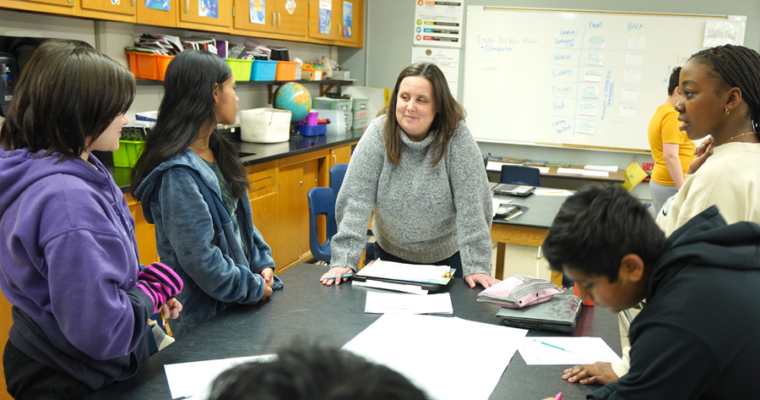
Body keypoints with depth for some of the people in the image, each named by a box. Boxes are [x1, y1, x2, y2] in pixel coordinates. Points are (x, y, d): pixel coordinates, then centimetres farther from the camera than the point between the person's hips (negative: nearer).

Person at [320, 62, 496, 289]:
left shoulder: (456, 137, -18)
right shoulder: (378, 134, -14)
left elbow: (471, 207, -20)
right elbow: (356, 200, -18)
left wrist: (476, 267, -24)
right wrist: (344, 260, -25)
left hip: (447, 257, -1)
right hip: (390, 253, 1)